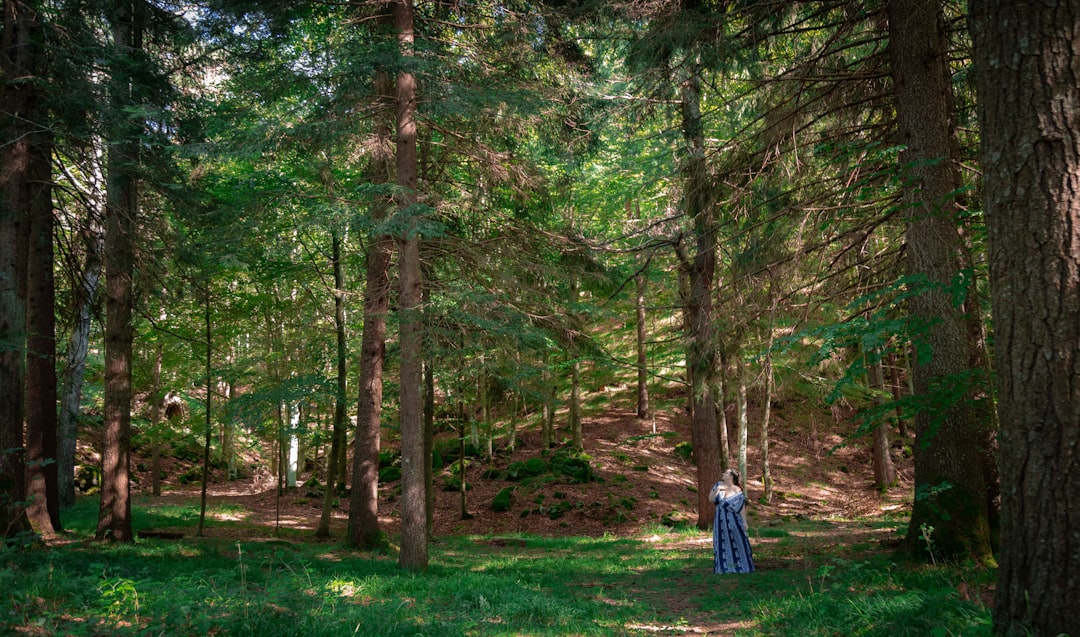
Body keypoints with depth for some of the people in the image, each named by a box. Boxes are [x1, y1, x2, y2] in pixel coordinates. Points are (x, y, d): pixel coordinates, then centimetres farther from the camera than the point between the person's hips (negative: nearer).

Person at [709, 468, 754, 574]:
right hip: (721, 521, 5)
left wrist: (744, 522, -13)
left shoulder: (737, 490, -8)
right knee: (722, 543, 6)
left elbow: (742, 507, -8)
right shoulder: (719, 485, 5)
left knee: (738, 542, 0)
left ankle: (740, 565, 8)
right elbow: (711, 498, 3)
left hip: (733, 520, -4)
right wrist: (717, 489, -12)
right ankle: (724, 566, 13)